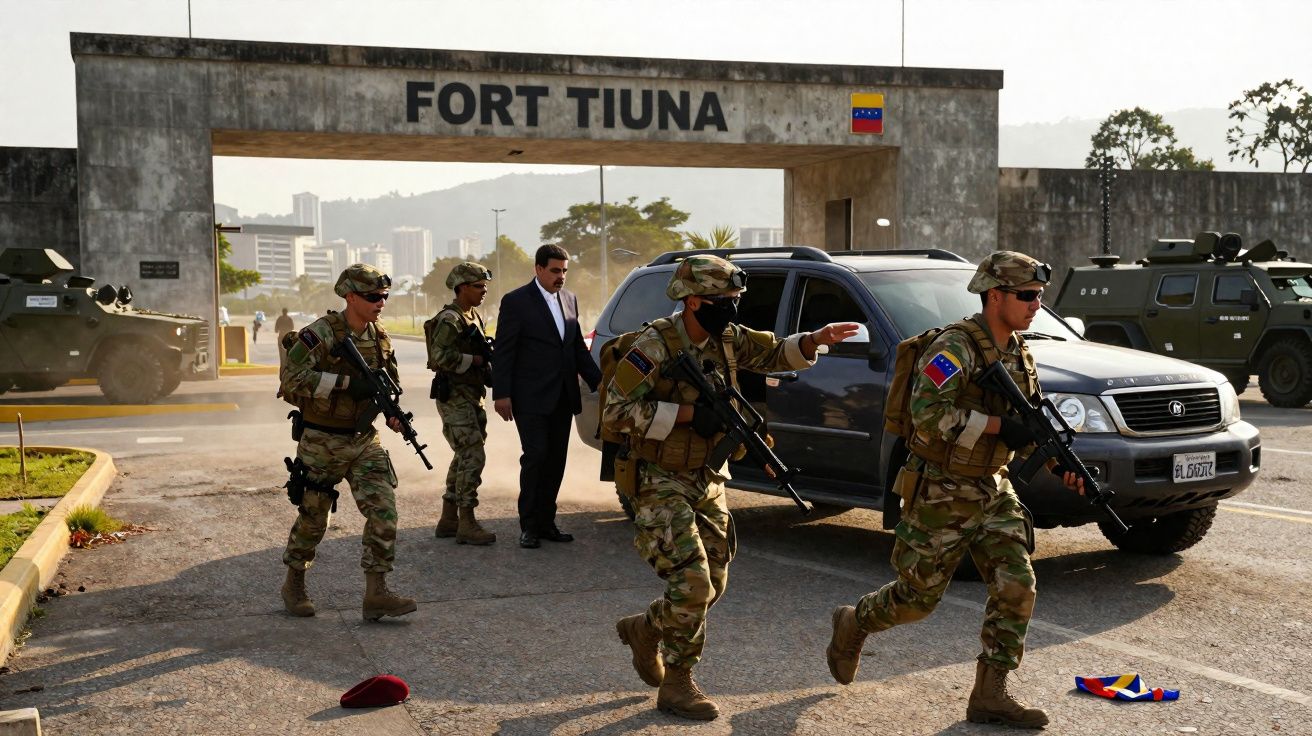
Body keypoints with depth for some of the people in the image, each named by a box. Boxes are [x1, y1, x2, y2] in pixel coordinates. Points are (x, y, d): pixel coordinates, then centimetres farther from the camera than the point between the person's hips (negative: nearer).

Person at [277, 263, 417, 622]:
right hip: (322, 441, -5)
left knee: (384, 511, -6)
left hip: (364, 440, 5)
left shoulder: (379, 337, 5)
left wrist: (393, 414, 0)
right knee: (313, 518, 8)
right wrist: (346, 382, -28)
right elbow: (291, 377, -26)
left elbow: (388, 383, 20)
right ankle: (294, 585, 29)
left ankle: (376, 593, -2)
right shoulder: (321, 333, -16)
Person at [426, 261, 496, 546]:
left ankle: (448, 519, 21)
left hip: (470, 397, 10)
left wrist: (487, 361, 5)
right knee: (473, 457, -11)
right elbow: (440, 357, -26)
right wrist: (474, 360, -18)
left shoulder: (473, 317, 16)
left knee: (463, 458, 13)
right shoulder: (450, 319, -14)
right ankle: (466, 525, -7)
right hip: (454, 397, -10)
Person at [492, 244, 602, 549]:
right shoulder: (516, 301, -6)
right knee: (535, 457, -8)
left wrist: (597, 380, 12)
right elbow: (503, 352, -8)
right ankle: (529, 526, 1)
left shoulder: (569, 299, 12)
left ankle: (546, 521, 16)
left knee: (556, 461, 8)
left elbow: (578, 347, 19)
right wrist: (501, 394, -12)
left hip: (562, 397, 6)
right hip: (531, 398, -6)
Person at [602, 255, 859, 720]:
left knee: (712, 585, 11)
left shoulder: (727, 339, 3)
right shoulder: (655, 346, -19)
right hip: (659, 486, -8)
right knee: (692, 582, -13)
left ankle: (645, 630, 36)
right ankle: (676, 685, 5)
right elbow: (615, 412, -22)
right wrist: (688, 414, -25)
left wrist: (815, 341, -8)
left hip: (707, 483, 8)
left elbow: (775, 354, 12)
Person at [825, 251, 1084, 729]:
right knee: (917, 598, 4)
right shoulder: (955, 348, -18)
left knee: (1016, 587, -5)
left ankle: (990, 694, 4)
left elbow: (1029, 429, 16)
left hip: (993, 493, 7)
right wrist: (997, 426, -29)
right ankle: (852, 625, 33)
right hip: (940, 496, -7)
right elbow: (928, 414, -31)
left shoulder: (1021, 356, 8)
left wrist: (1061, 466, -1)